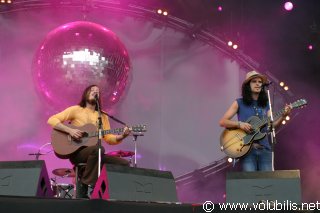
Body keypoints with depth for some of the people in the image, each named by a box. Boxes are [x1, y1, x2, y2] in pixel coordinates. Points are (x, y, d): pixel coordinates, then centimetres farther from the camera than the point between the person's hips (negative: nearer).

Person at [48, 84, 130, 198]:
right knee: (98, 149, -38)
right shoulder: (76, 110, 3)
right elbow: (51, 120, -5)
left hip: (95, 154, 5)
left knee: (125, 164, -13)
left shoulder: (102, 115, 17)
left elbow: (109, 138, 11)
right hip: (76, 152, -5)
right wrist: (70, 130, -17)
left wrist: (122, 136, -8)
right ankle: (84, 184, -24)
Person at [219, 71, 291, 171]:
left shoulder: (265, 104, 13)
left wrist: (283, 116, -9)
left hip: (264, 149, 4)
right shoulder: (239, 103, 2)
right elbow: (222, 122, -2)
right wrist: (239, 124, -16)